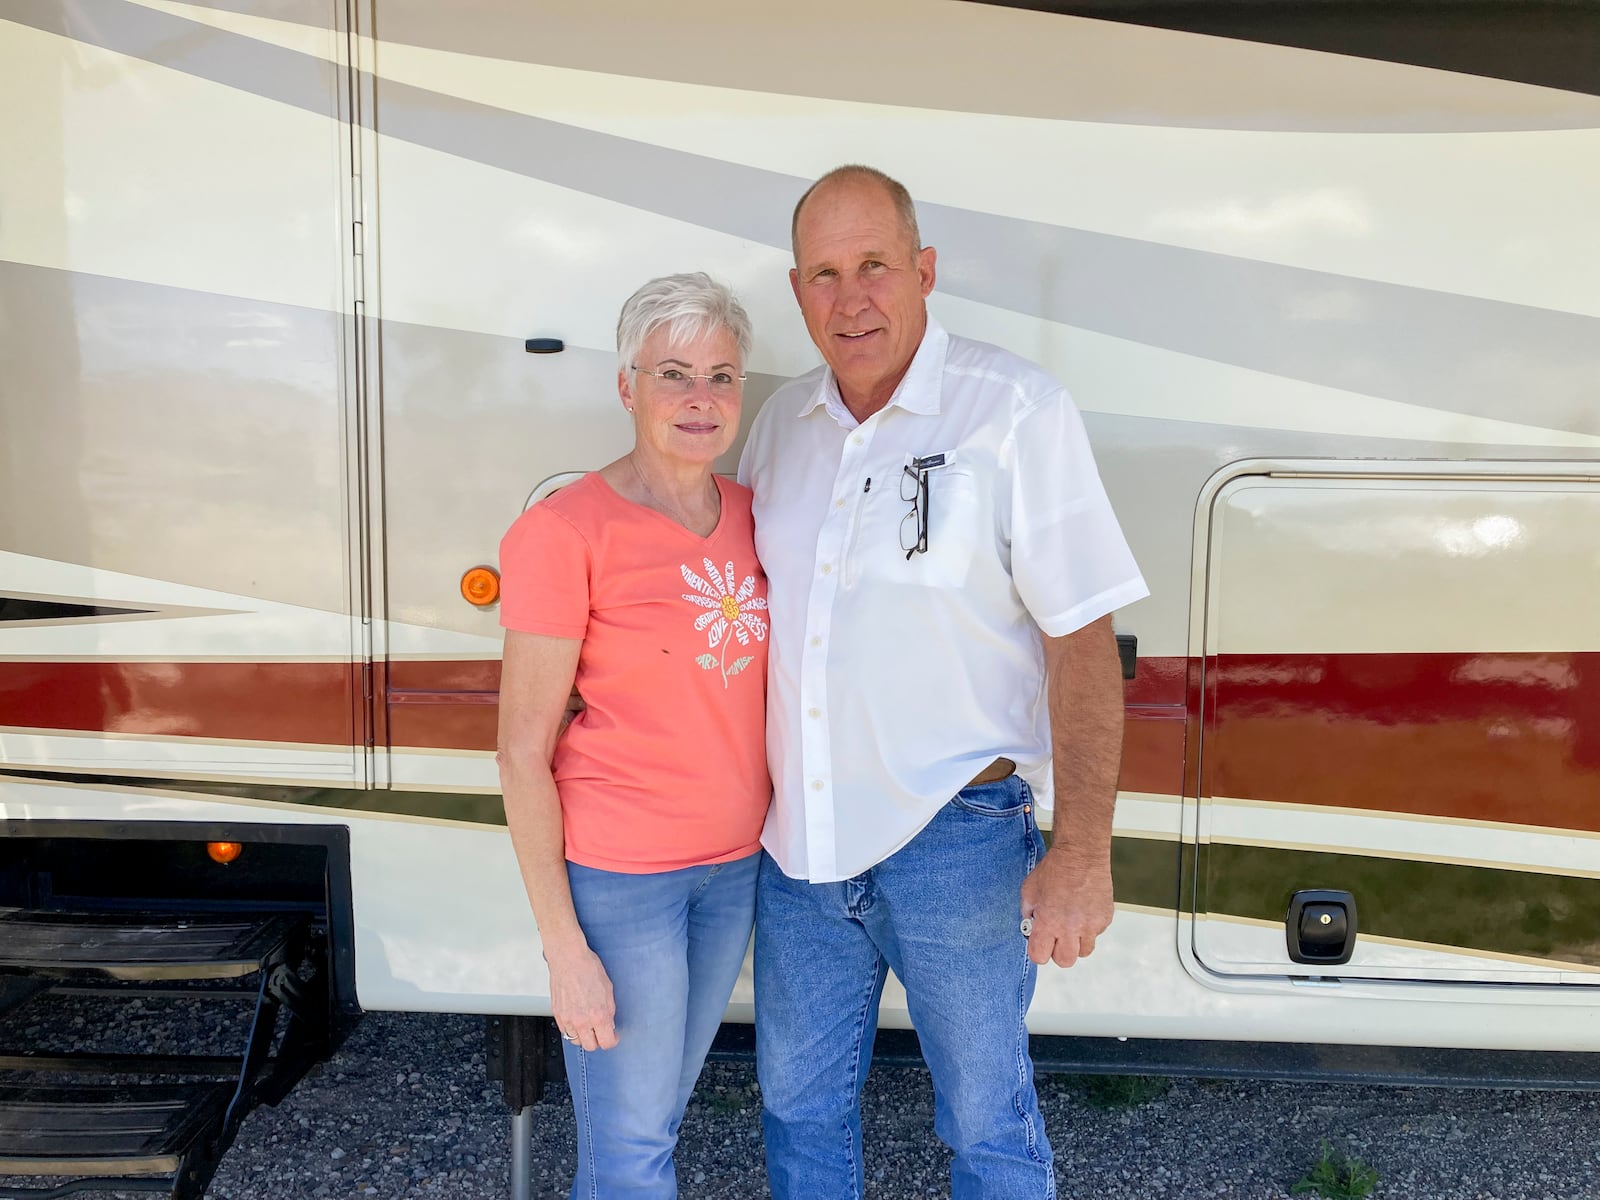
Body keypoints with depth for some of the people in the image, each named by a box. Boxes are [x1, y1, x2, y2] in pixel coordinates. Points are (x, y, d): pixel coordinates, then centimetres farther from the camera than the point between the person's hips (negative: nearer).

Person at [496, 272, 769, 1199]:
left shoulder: (748, 516, 3)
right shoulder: (564, 531, -15)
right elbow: (524, 752, -13)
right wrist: (566, 950, -13)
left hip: (736, 864, 6)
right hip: (618, 876, -5)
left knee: (662, 1111, 20)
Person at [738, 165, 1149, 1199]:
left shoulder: (1016, 412, -12)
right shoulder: (782, 423, 5)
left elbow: (1083, 638, -14)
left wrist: (1083, 852, -17)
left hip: (955, 840, -5)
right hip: (799, 838, 5)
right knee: (799, 1103, 21)